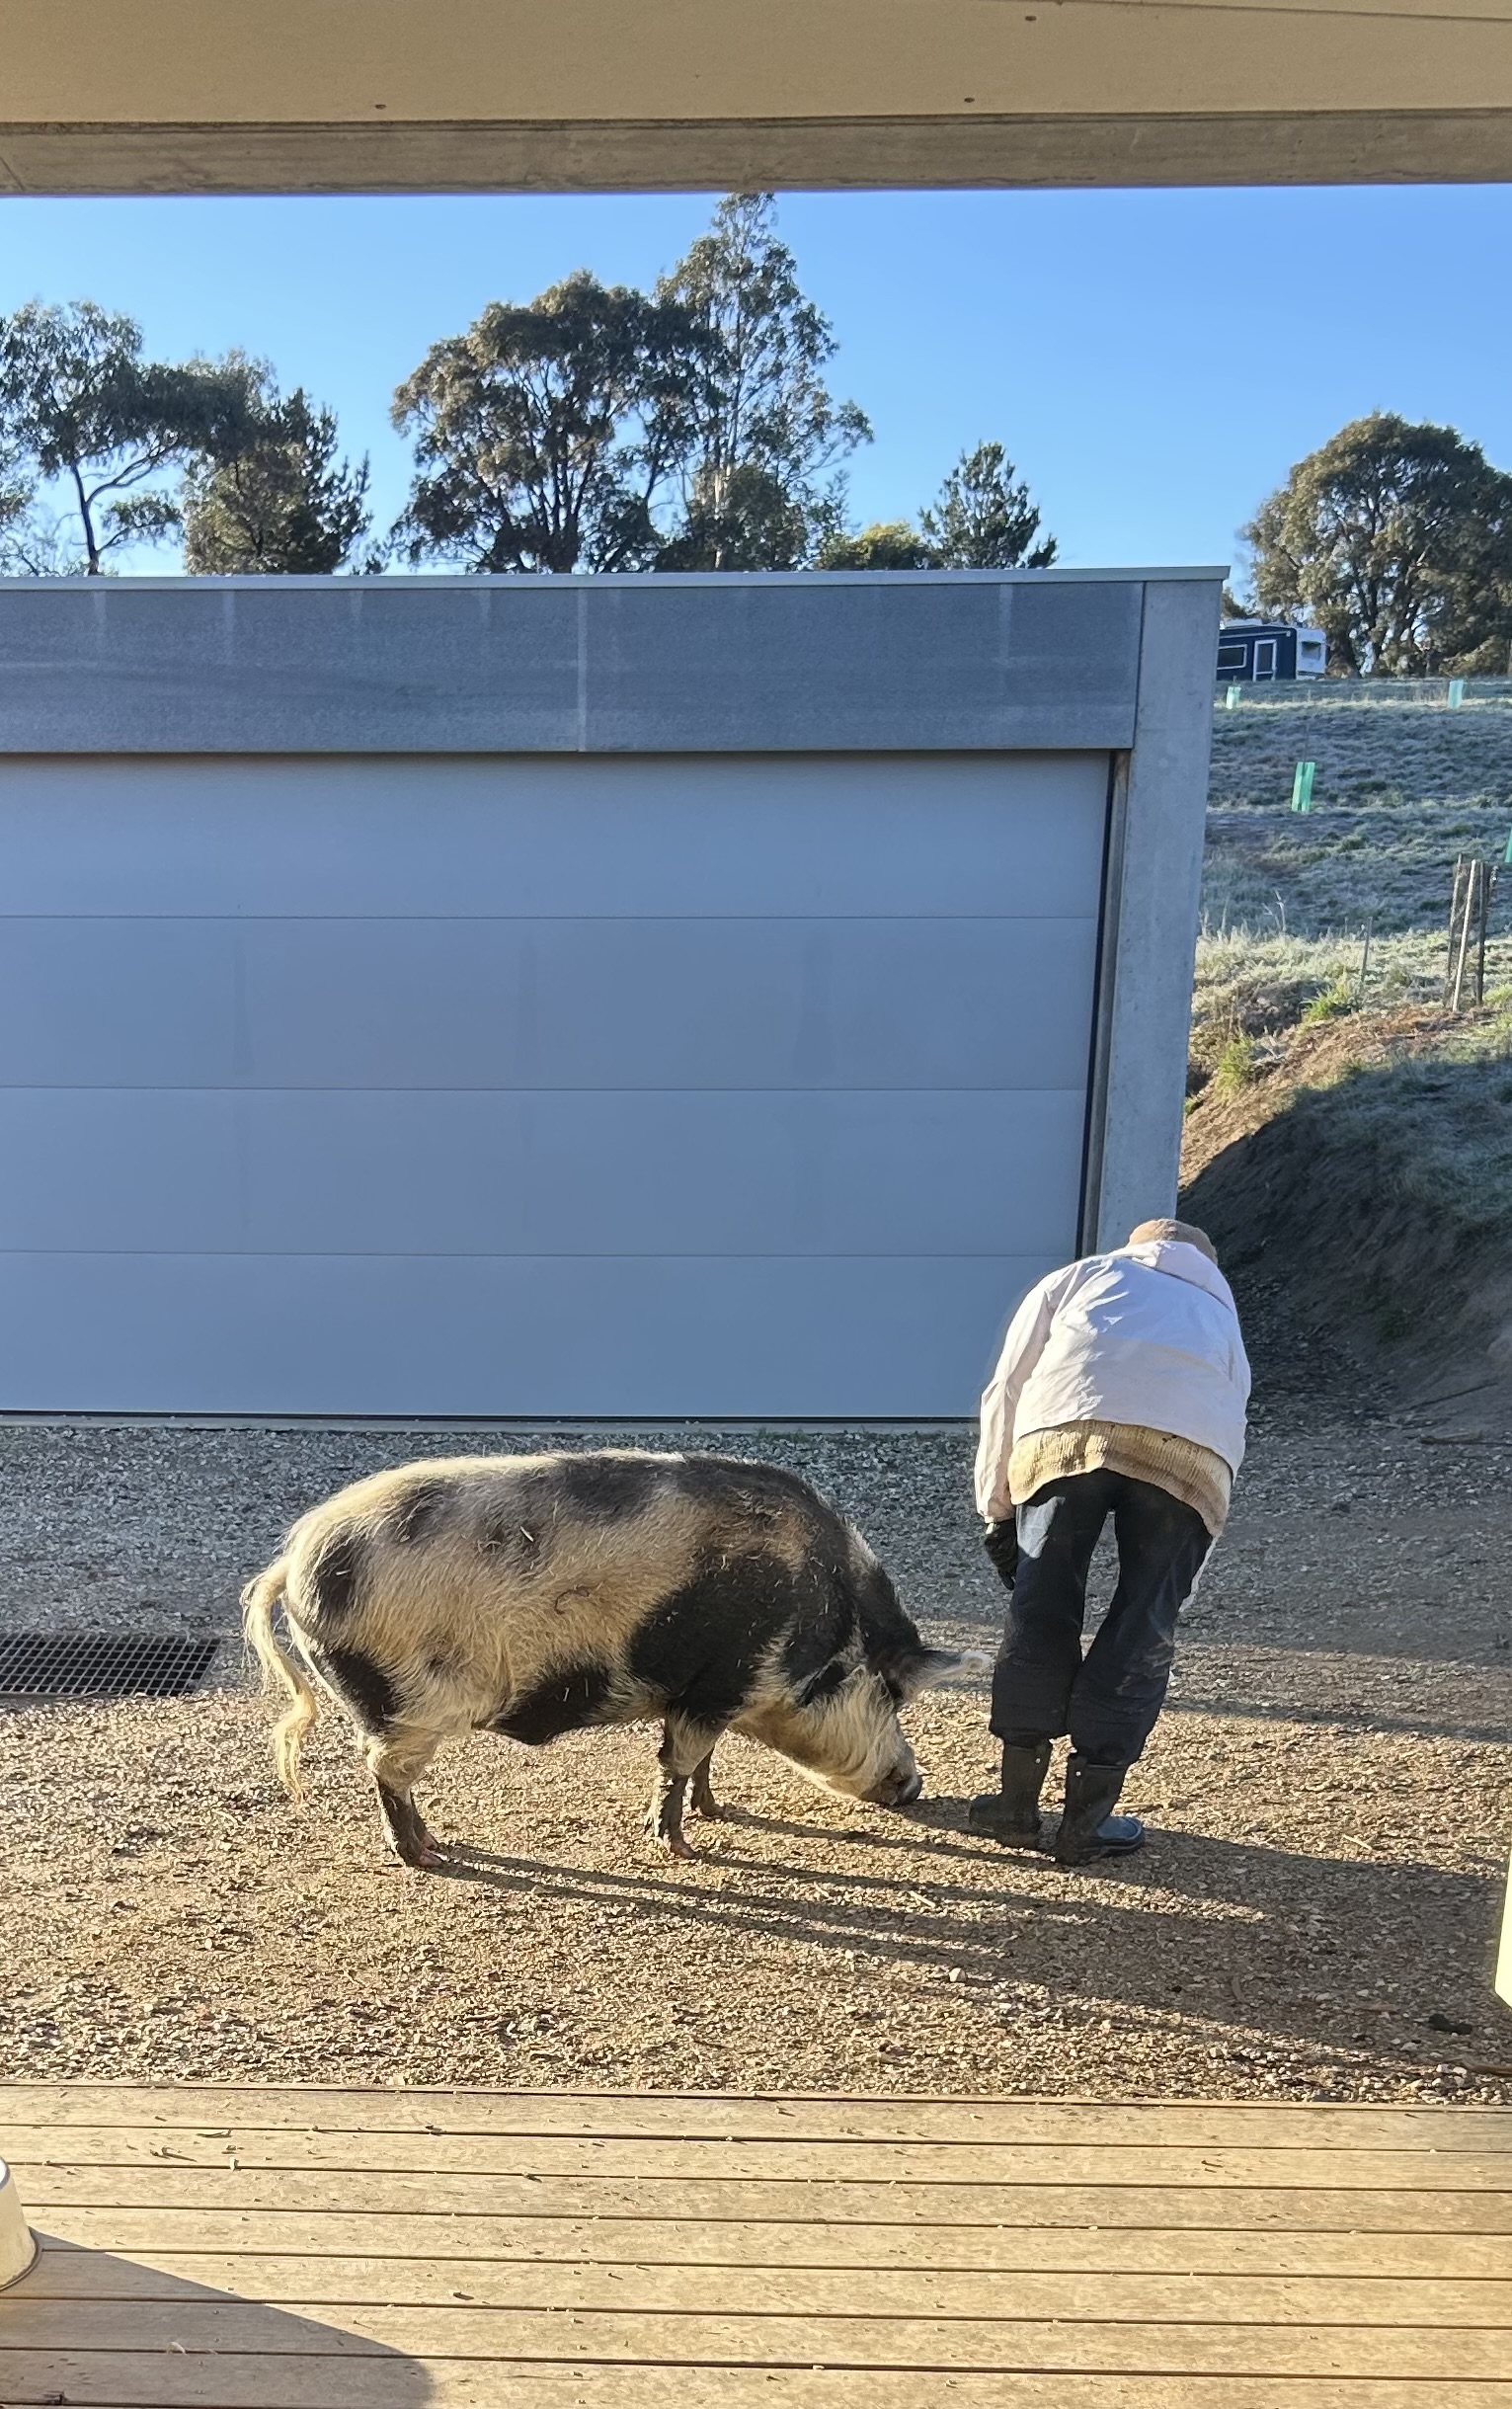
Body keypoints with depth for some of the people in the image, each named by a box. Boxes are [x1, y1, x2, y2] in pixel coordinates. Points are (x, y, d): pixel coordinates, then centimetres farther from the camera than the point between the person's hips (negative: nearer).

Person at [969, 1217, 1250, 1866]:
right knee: (1143, 1628, 12)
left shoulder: (1080, 1274, 35)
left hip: (1069, 1427, -1)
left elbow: (1005, 1391, 21)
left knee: (1040, 1610, 10)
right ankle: (1088, 1817, 17)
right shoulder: (1222, 1316, 42)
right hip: (1192, 1449, 2)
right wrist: (1173, 1589, 39)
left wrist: (996, 1508, 24)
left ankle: (1017, 1798, 21)